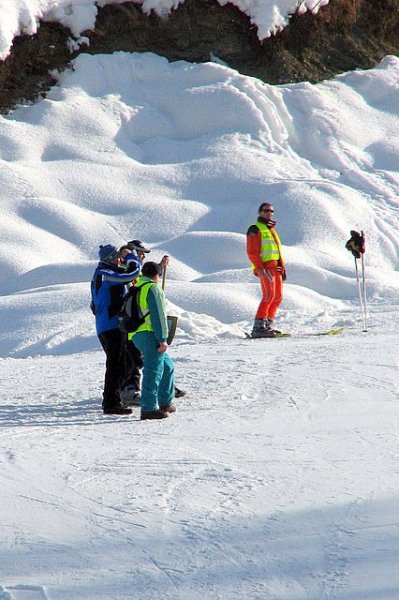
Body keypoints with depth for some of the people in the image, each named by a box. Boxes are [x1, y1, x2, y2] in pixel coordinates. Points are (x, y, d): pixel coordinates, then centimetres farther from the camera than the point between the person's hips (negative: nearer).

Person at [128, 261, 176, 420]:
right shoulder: (153, 288, -4)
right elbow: (158, 315, -13)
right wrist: (163, 339, -16)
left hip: (136, 335, 9)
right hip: (150, 335, -9)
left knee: (167, 366, 22)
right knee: (153, 370, -12)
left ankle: (165, 403, 24)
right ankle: (149, 409, -19)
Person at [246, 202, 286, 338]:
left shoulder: (271, 230, 27)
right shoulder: (255, 229, 1)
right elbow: (252, 252, -9)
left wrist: (282, 268, 19)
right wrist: (260, 268, -19)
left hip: (276, 267, 9)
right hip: (265, 267, -9)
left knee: (277, 297, 5)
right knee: (269, 295, -18)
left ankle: (268, 325, 8)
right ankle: (259, 327, -22)